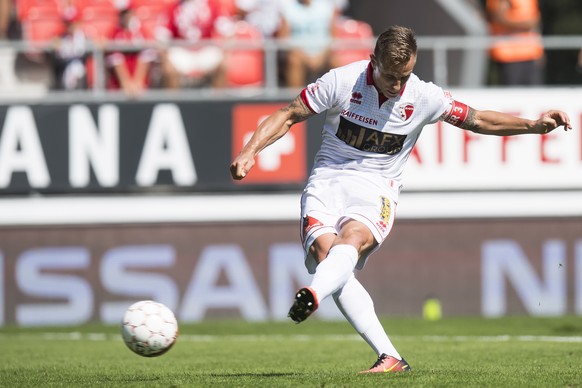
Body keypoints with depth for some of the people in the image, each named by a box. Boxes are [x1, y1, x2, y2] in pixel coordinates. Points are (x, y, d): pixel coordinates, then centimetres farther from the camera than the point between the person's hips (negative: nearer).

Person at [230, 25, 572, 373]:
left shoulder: (423, 97, -1)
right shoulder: (341, 82, -6)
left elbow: (480, 120, 11)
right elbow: (288, 116, 2)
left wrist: (535, 125, 0)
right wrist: (250, 151, -11)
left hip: (376, 189, 0)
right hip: (327, 180, 0)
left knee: (352, 239, -33)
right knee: (324, 251, -26)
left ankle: (313, 294, -64)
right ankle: (389, 357, -28)